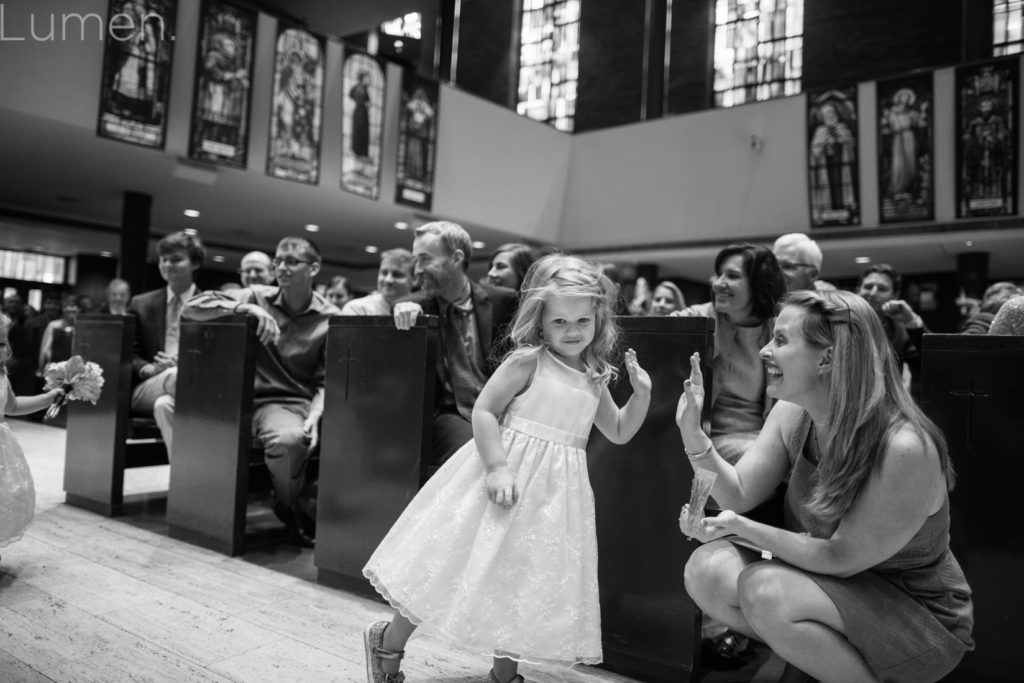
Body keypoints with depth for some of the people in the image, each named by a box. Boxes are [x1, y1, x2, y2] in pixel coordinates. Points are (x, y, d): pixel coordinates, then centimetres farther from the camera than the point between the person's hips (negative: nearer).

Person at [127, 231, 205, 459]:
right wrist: (150, 369, -9)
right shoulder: (140, 304, 17)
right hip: (145, 389, 1)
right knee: (175, 374, -36)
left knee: (164, 404, -37)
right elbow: (129, 354, 13)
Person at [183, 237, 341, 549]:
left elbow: (326, 380, 2)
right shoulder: (257, 297, 5)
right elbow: (193, 308, -3)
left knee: (290, 438, -35)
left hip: (296, 402, -1)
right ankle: (298, 511, -2)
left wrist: (314, 415, -17)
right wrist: (245, 309, -19)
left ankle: (291, 507, -2)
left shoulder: (329, 318, 3)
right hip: (253, 398, 1)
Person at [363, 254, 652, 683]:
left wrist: (641, 394, 4)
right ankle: (387, 644, 18)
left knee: (529, 583, 11)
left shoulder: (595, 379, 9)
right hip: (508, 477, -6)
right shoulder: (527, 361, -10)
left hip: (555, 490, 6)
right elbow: (483, 411, -14)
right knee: (480, 566, -1)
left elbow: (619, 433, 18)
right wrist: (496, 467, -23)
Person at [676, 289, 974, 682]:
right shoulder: (792, 414, -9)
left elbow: (841, 558, -23)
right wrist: (691, 431, -19)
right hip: (829, 584, 6)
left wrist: (743, 529, -28)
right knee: (706, 569, -14)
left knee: (764, 590, -30)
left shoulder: (903, 448, -30)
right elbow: (740, 494, -6)